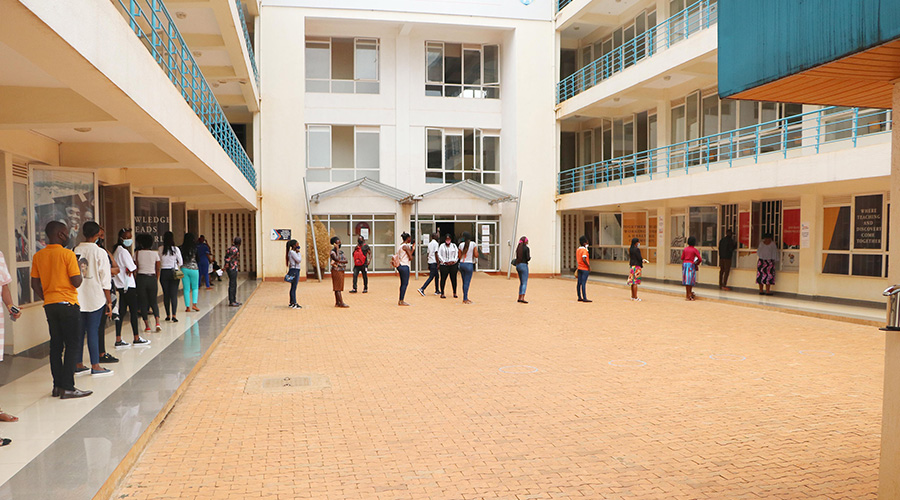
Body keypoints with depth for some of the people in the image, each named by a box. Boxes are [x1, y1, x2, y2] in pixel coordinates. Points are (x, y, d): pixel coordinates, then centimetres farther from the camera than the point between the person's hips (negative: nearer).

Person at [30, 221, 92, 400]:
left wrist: (46, 299, 19)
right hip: (68, 304, -6)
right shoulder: (68, 254, -12)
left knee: (56, 344, 12)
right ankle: (68, 388, -3)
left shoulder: (38, 256, 6)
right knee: (72, 345, -2)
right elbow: (77, 282, -14)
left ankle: (57, 385, 16)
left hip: (49, 305, 6)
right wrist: (79, 268, 3)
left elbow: (35, 284, 9)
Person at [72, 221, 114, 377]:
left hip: (77, 298, 4)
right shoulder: (99, 252, -10)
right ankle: (95, 366, 5)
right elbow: (105, 280, -9)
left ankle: (78, 365, 19)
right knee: (93, 330, 0)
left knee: (79, 330, 11)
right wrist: (109, 301, -3)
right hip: (95, 297, -4)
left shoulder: (75, 251, 2)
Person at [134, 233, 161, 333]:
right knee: (154, 302, 11)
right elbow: (157, 269, 4)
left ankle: (147, 325, 5)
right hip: (152, 278, 1)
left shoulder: (137, 253, -2)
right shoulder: (155, 253, 1)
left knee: (143, 303, 7)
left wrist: (135, 281, 8)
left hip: (141, 279, -1)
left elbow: (135, 269, -2)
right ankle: (157, 322, -8)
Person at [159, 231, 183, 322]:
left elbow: (159, 261, 2)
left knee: (166, 294, 9)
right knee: (174, 294, -1)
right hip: (173, 272, -1)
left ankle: (168, 315, 15)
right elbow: (180, 262, 0)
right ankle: (174, 315, -9)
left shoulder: (160, 249, -3)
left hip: (163, 272, 1)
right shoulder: (176, 249, -7)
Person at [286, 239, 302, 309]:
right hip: (294, 270, -11)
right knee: (294, 287, -8)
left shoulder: (293, 252, 17)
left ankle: (291, 303, 21)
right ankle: (294, 304, -7)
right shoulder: (292, 252, -13)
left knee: (293, 287, 14)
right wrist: (298, 252, -9)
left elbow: (299, 260, 22)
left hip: (296, 271, 11)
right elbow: (299, 260, -17)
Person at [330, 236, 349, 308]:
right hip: (336, 270, -8)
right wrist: (337, 250, -15)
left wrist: (339, 261, -14)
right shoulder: (332, 252, -8)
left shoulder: (341, 251, 14)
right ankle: (341, 303, -10)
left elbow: (346, 260, 5)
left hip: (341, 270, 8)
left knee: (339, 288, 10)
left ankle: (337, 303, 14)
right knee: (338, 287, -8)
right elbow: (337, 259, -23)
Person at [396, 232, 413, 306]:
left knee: (403, 283, 14)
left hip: (400, 266, 10)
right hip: (404, 266, -10)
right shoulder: (406, 246, -14)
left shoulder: (401, 245, 15)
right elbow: (410, 258, -14)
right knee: (405, 284, -4)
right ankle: (401, 301, -2)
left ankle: (400, 300, 18)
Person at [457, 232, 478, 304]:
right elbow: (476, 255, -7)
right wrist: (476, 251, 12)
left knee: (464, 282, 12)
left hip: (461, 264, 4)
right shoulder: (473, 244, -6)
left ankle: (465, 298, 18)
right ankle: (465, 299, -2)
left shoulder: (461, 245, 3)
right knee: (467, 282, -2)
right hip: (469, 264, -4)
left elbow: (459, 257, 7)